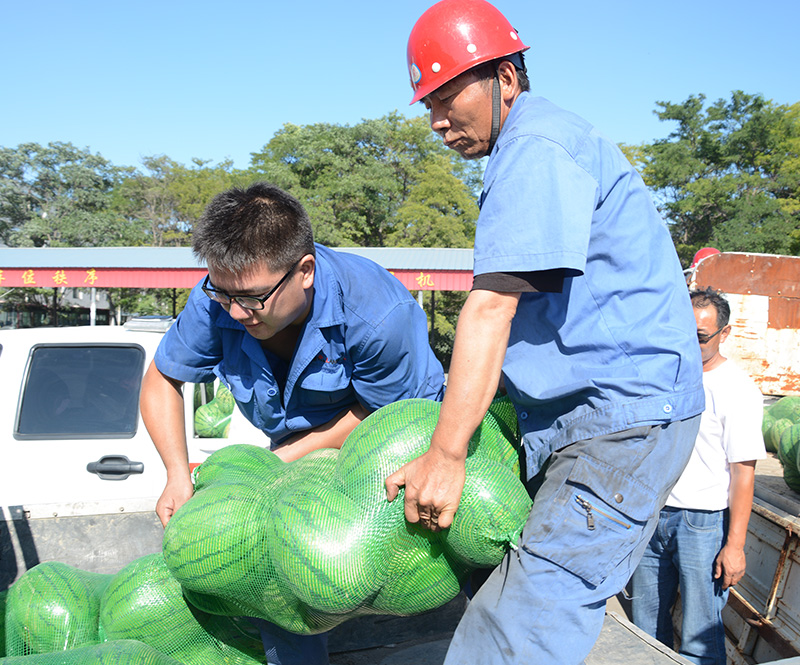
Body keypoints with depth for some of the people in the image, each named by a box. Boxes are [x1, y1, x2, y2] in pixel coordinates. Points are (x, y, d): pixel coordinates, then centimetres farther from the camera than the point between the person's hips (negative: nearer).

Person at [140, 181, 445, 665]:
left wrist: (282, 459, -23)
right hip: (300, 446, 3)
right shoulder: (215, 304, -24)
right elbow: (161, 380, -5)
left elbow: (379, 412, -20)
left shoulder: (377, 312, -36)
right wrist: (178, 474, -16)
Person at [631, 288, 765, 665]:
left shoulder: (736, 390, -10)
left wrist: (735, 545, -15)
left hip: (703, 524, -6)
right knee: (646, 628, 14)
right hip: (652, 517, 6)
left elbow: (743, 471, -13)